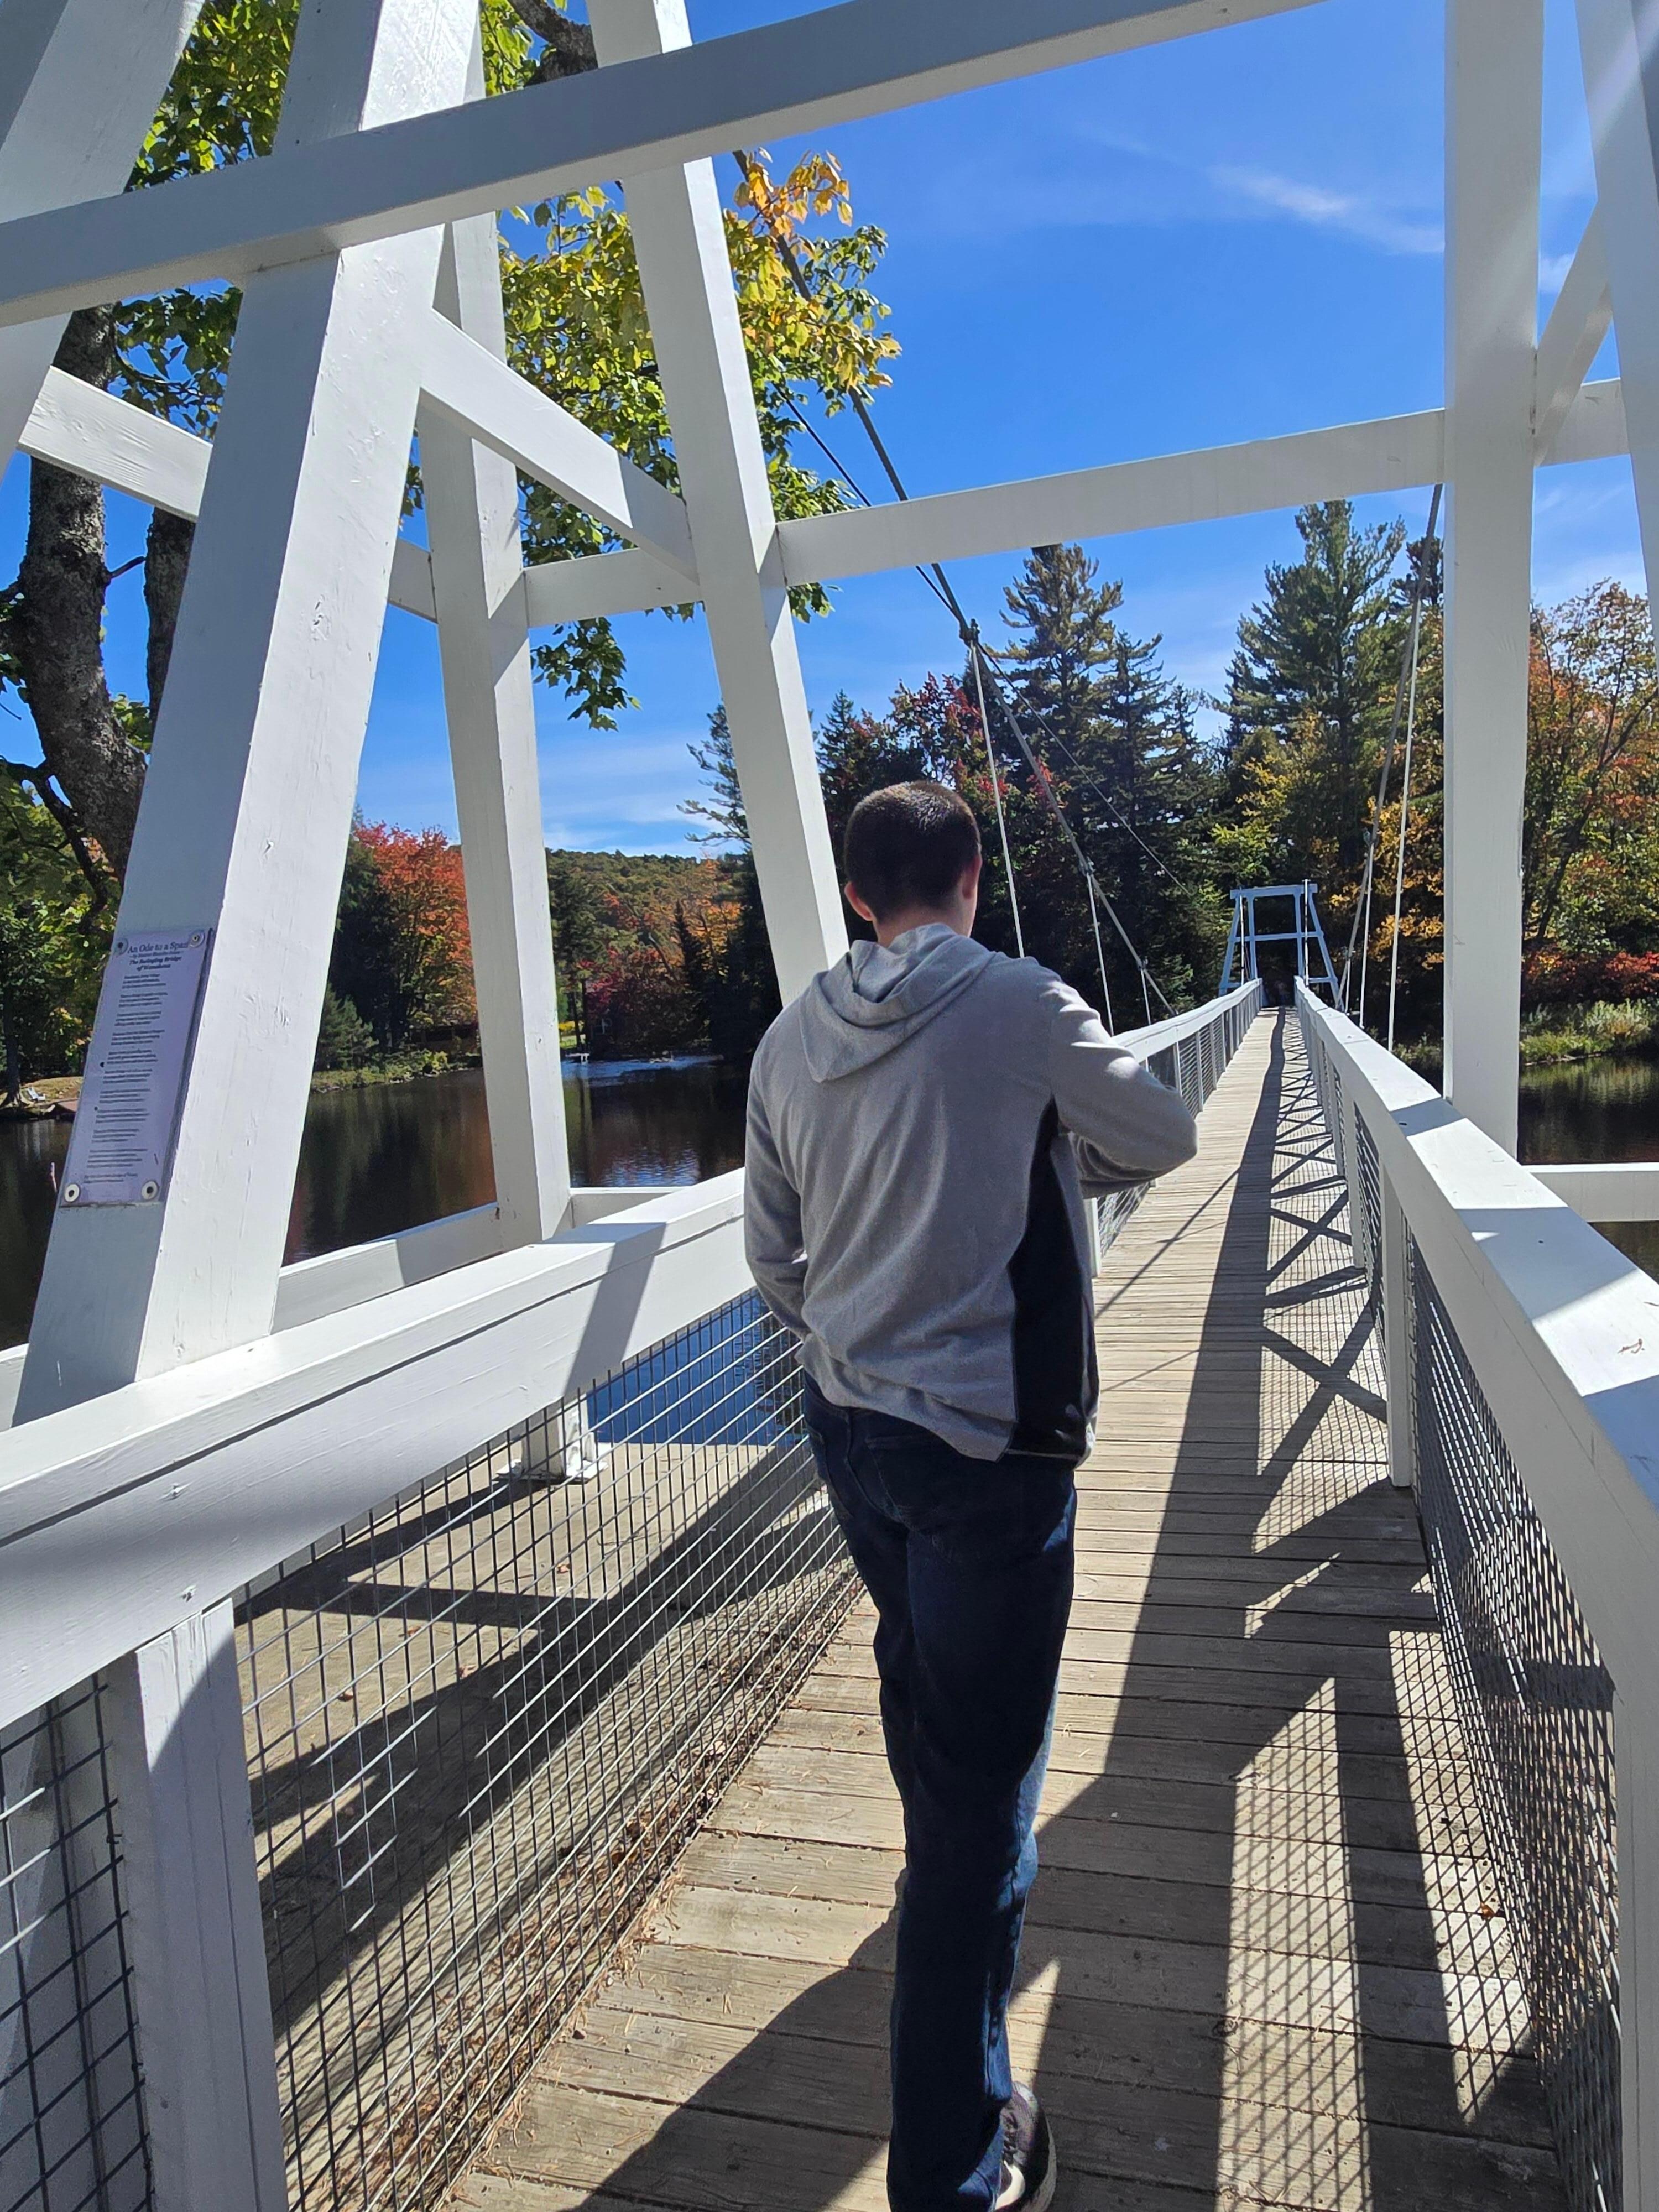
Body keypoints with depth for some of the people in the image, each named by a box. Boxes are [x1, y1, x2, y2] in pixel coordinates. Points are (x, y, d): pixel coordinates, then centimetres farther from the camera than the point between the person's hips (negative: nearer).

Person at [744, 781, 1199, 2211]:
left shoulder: (791, 1042, 0)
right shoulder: (1023, 1007, -15)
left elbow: (773, 1257, 8)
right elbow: (1164, 1139, 0)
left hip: (848, 1428, 7)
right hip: (990, 1447, -6)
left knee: (922, 1695, 30)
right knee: (984, 1782, 4)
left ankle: (949, 1903, 56)